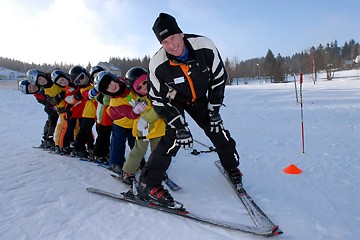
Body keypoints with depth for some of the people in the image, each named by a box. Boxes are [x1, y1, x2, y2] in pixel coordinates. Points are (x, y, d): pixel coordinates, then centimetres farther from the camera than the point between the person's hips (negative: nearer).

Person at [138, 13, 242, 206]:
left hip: (199, 97, 3)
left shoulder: (205, 46, -28)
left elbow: (218, 78, -13)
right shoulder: (157, 64, -31)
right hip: (174, 101, -2)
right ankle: (148, 184, -9)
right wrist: (179, 126, -25)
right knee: (173, 137, -19)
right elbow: (158, 100, -20)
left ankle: (231, 166, 29)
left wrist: (214, 110, -12)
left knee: (217, 130, 1)